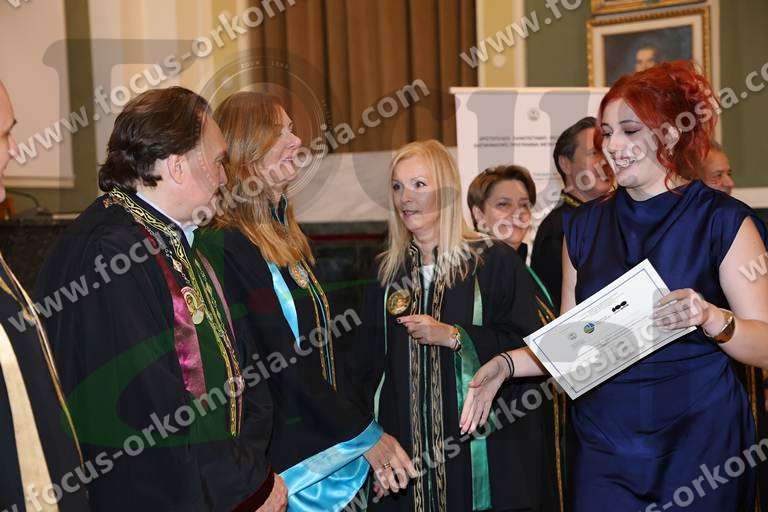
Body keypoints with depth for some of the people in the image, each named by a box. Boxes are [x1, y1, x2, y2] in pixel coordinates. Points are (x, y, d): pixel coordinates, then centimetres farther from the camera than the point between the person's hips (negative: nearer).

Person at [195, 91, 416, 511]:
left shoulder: (284, 237, 12)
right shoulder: (225, 247, -17)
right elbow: (278, 366, -19)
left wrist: (365, 438, 7)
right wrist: (366, 434, -11)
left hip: (328, 452, 8)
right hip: (289, 467, -8)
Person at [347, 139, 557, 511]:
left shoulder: (495, 261, -5)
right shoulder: (388, 272, 9)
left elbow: (526, 345, -9)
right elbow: (367, 363, 15)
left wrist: (451, 335, -17)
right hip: (407, 442, 4)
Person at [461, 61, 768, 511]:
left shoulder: (724, 220, -5)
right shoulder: (586, 224, 10)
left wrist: (711, 318, -27)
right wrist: (506, 364, -1)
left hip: (701, 442, -3)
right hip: (604, 444, 4)